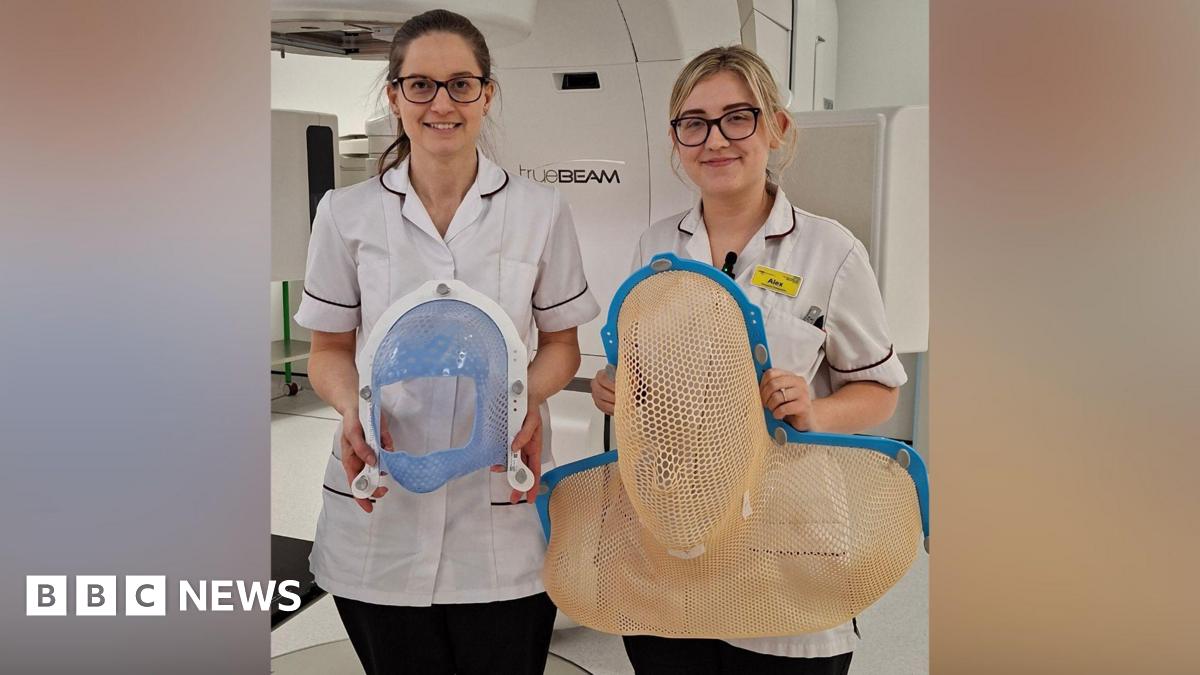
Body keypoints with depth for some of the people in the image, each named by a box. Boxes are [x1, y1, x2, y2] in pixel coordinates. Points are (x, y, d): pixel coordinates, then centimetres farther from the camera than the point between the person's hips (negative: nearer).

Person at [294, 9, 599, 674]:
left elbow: (561, 344, 7)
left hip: (503, 513, 0)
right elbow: (329, 350, 7)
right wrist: (353, 407, -14)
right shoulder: (347, 213, 1)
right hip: (381, 516, 1)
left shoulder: (541, 210, 0)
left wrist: (529, 395, -14)